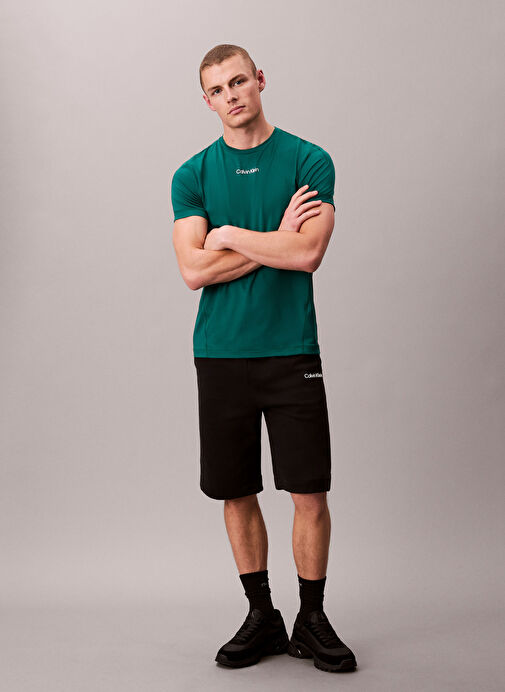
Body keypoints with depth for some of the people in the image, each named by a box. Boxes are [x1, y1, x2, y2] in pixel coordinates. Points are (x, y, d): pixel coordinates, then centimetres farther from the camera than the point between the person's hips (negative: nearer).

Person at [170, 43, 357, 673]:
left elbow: (309, 252, -13)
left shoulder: (309, 161, 2)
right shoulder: (193, 174, 6)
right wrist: (277, 238, -9)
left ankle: (312, 621, 17)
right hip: (220, 355, 2)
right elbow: (194, 270, -6)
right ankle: (261, 617, 24)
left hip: (291, 351, -2)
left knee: (310, 493, 0)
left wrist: (230, 233, -6)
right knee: (237, 495, 8)